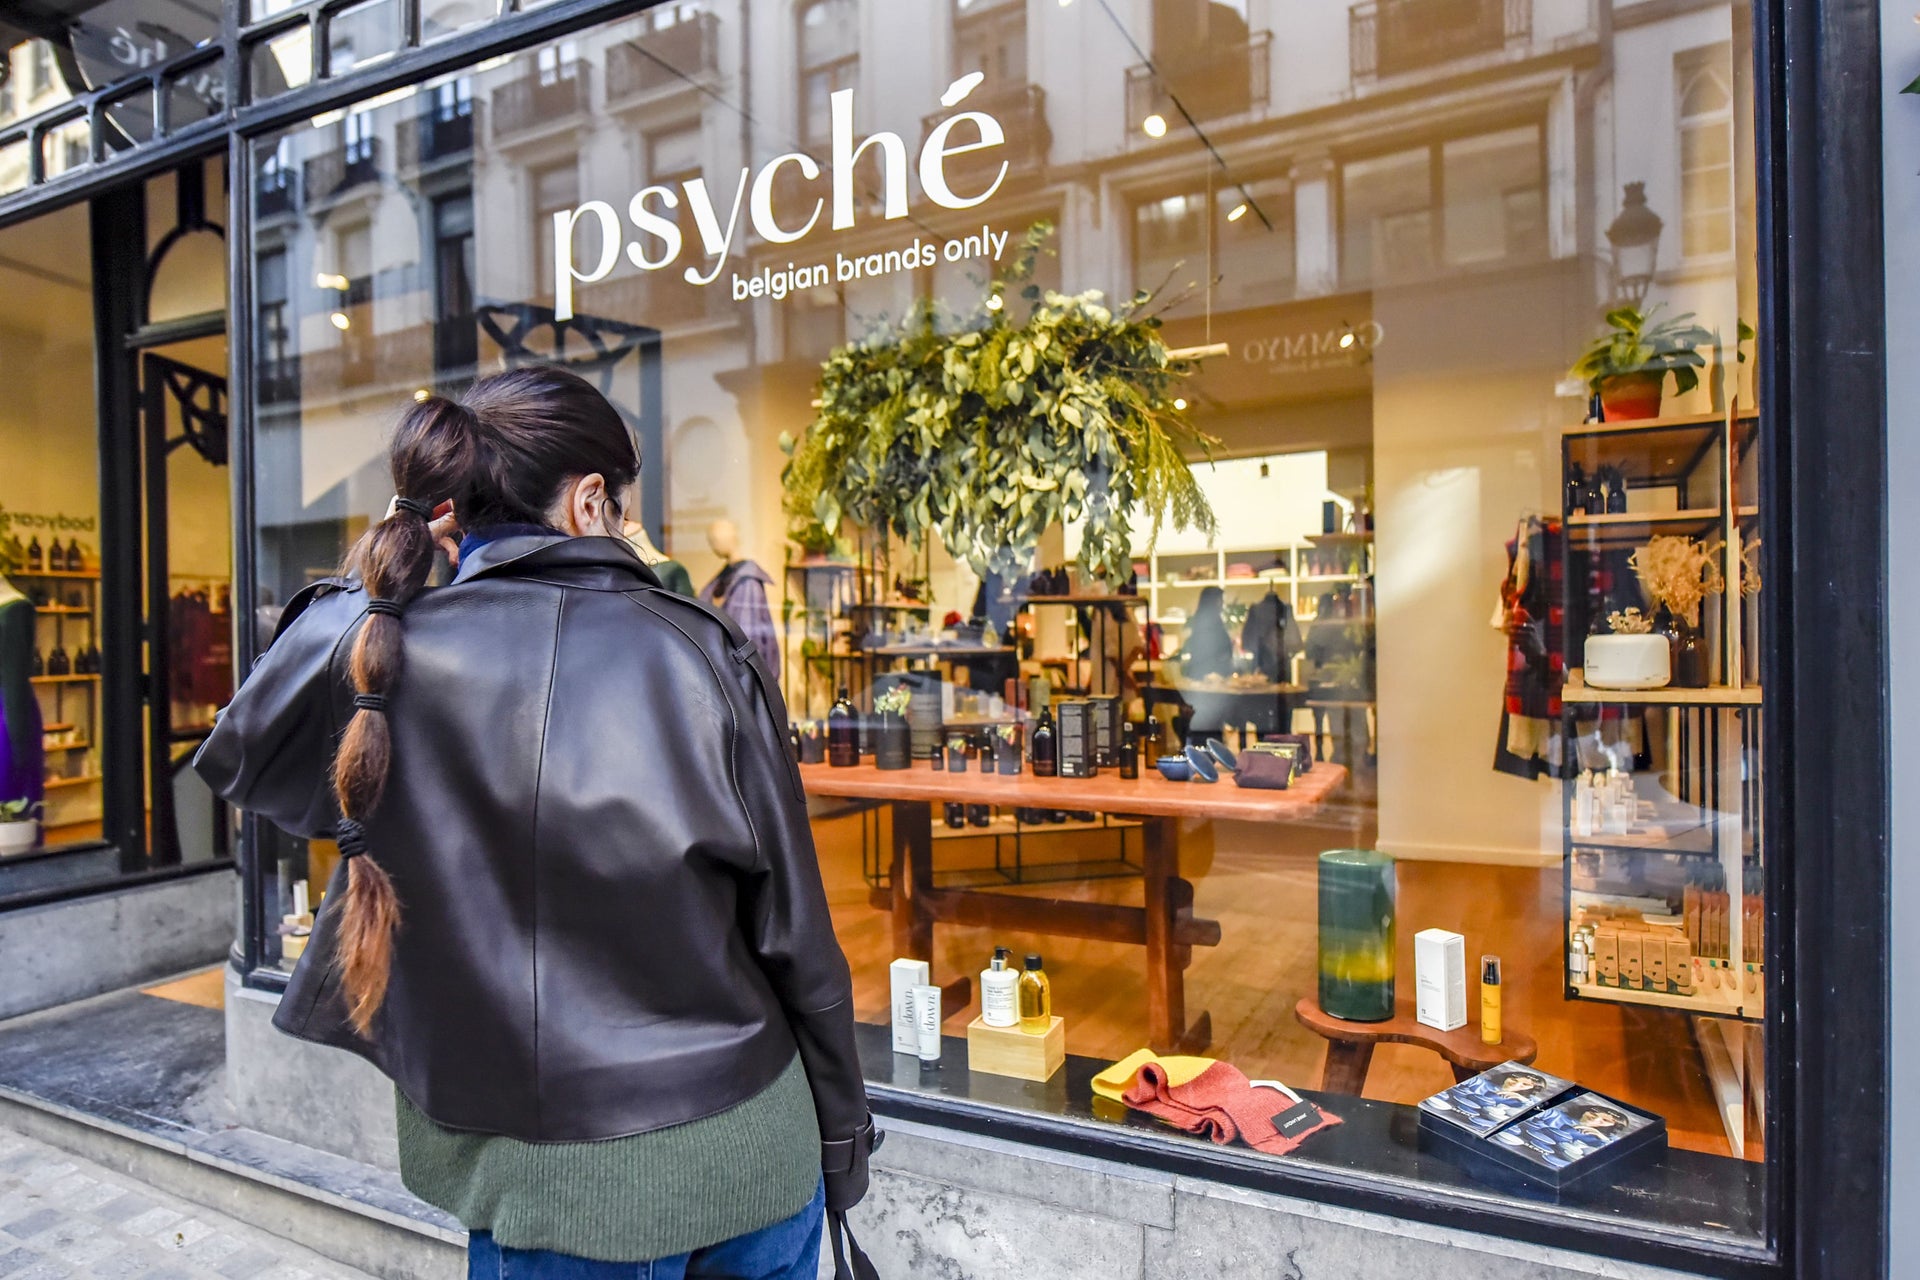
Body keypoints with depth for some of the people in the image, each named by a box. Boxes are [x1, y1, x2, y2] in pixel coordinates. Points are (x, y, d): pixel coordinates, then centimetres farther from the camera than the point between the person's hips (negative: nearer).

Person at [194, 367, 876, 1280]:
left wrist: (356, 586, 10)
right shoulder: (699, 653, -13)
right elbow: (796, 938, -8)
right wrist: (843, 1137, 6)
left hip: (545, 1189, 1)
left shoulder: (381, 653, -10)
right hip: (740, 1158, 0)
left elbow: (234, 757, 15)